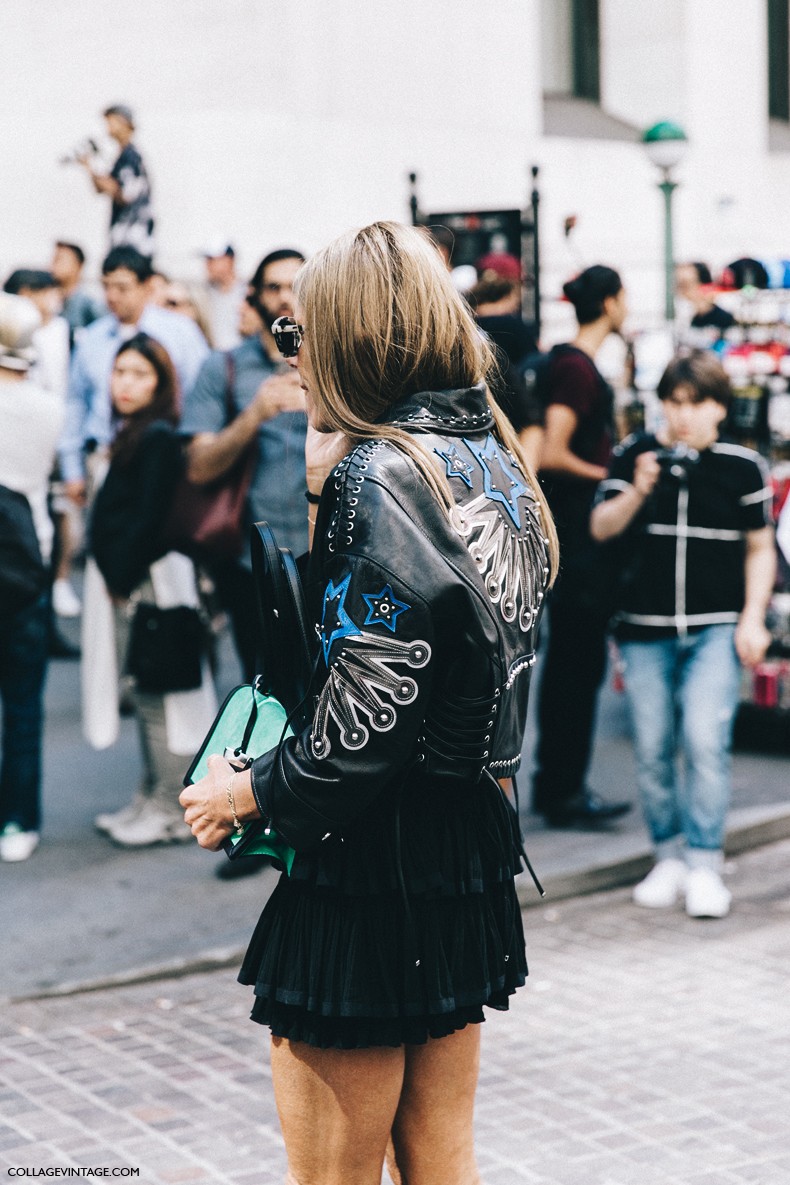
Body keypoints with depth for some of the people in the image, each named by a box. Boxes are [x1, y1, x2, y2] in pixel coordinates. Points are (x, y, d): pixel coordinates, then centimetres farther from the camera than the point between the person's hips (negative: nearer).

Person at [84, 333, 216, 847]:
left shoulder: (158, 439, -14)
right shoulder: (133, 434, 15)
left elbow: (150, 517, -18)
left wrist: (122, 577, -14)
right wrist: (113, 576, 13)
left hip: (148, 582, -10)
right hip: (126, 584, 10)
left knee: (156, 694, -5)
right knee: (145, 693, 14)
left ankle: (172, 811, 1)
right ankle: (152, 800, 22)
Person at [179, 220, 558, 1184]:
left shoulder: (379, 478, -18)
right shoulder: (493, 458, 8)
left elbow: (365, 733, -23)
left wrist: (248, 793, -5)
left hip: (370, 870, -9)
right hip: (473, 857, 9)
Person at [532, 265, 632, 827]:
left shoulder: (566, 360, 14)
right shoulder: (579, 368, -17)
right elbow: (551, 455, -24)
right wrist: (604, 475, -11)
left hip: (572, 531, 10)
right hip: (579, 531, -10)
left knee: (568, 658, 15)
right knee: (580, 660, -4)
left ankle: (552, 782, 23)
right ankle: (566, 791, 1)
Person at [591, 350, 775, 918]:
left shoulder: (744, 466, 1)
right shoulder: (635, 454, 2)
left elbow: (760, 548, 8)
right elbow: (601, 528, 1)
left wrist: (753, 617, -1)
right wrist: (636, 492, -17)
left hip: (716, 627, -2)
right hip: (646, 628, 2)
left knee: (706, 739, -15)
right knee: (653, 749, 4)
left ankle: (705, 863, -5)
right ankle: (670, 855, 21)